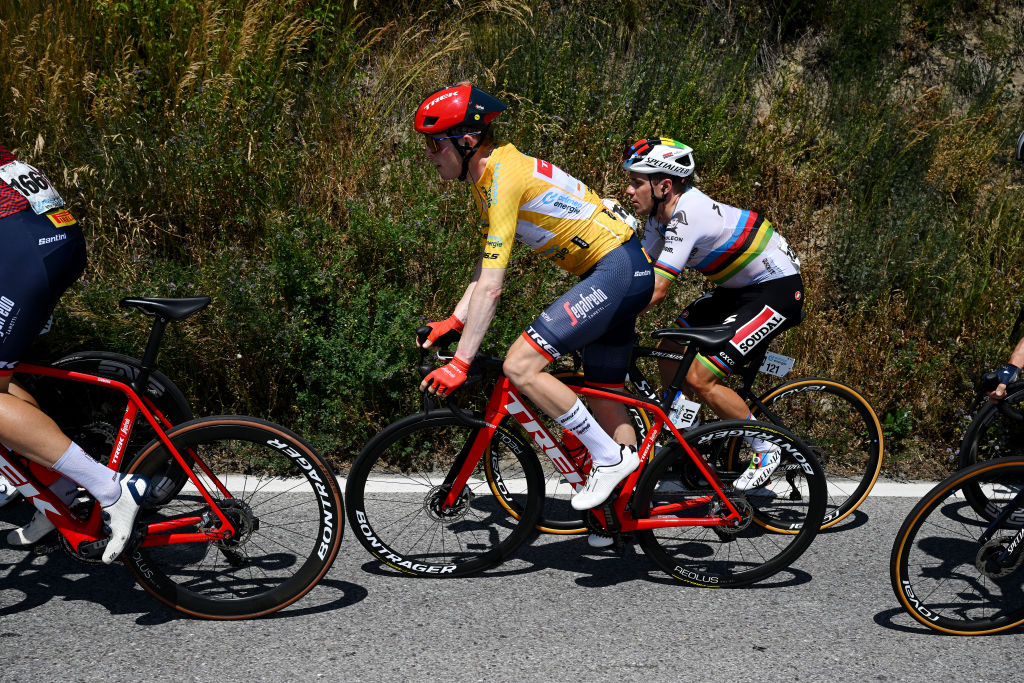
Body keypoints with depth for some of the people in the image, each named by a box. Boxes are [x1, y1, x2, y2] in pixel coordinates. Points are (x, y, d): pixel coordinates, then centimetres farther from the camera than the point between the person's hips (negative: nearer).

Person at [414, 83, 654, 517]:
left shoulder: (504, 177, -20)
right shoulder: (487, 176, 11)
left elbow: (490, 287, -23)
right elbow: (486, 267, 17)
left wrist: (460, 364, -21)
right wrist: (454, 321, 9)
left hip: (618, 269, -10)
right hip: (624, 271, 10)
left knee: (520, 366, -15)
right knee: (604, 394, 16)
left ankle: (609, 458, -4)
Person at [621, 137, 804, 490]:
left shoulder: (688, 215, -28)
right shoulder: (662, 210, 0)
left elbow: (656, 291, -31)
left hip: (778, 290, -10)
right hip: (739, 287, 10)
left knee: (699, 379, -14)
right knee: (670, 351, 2)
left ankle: (767, 450, 4)